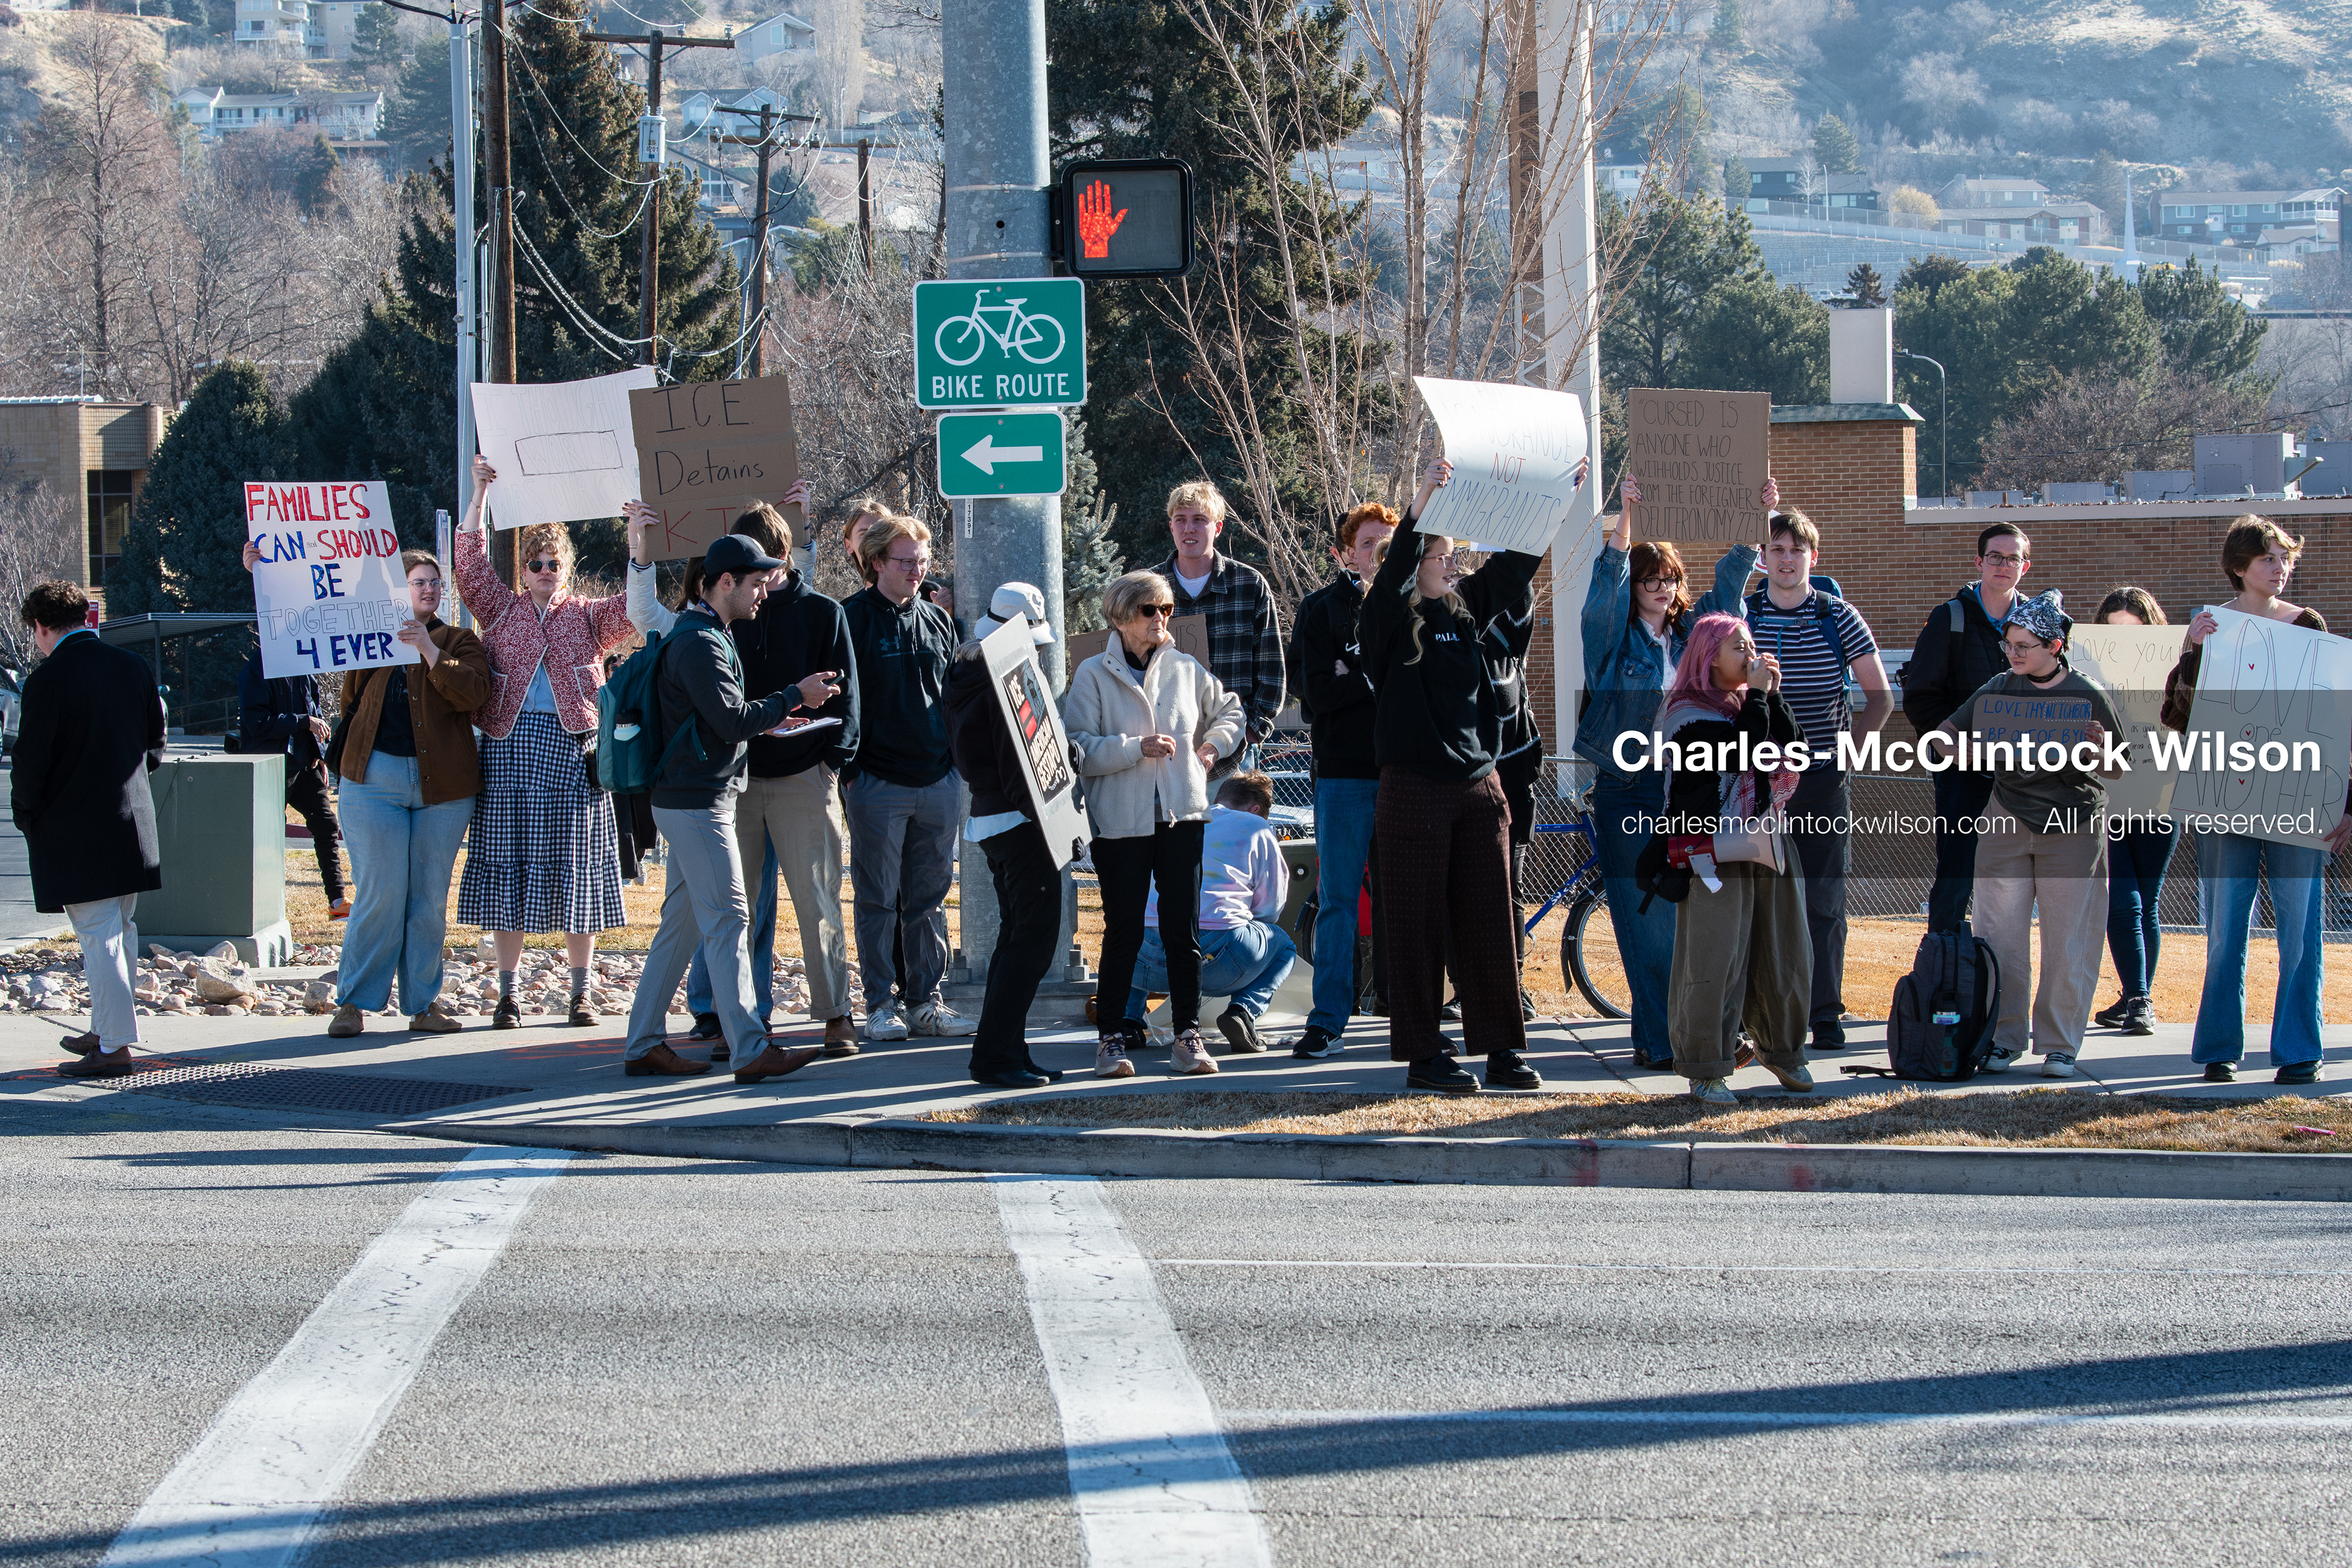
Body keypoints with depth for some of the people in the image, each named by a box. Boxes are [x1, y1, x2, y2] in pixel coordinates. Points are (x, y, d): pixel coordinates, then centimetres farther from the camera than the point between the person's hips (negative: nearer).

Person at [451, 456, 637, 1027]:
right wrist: (479, 495, -7)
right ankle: (507, 993, 5)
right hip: (509, 745, 0)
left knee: (574, 868, 1)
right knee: (508, 867, 0)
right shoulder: (501, 610, 11)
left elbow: (632, 609, -2)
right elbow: (471, 566, 0)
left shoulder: (586, 617, 11)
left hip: (573, 747, 0)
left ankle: (580, 991, 8)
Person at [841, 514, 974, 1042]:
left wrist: (958, 759, 12)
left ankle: (925, 1001, 12)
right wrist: (849, 769, -10)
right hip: (877, 782, -5)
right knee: (878, 900, 1)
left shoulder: (937, 622, 12)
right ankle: (881, 1003, 6)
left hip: (938, 781, 5)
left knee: (930, 899, 7)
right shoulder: (852, 619, -4)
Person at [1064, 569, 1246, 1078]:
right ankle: (1111, 1036, 8)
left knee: (1183, 928, 2)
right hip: (1121, 820, -3)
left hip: (1182, 813, 3)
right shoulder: (1094, 675, -3)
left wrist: (1213, 746, 10)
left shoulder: (1185, 669, 9)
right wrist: (1136, 748, -19)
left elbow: (1229, 711, 26)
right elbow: (1079, 749, -11)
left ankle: (1188, 1034, 8)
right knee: (1124, 930, -2)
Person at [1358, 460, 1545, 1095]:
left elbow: (1514, 565, 16)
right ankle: (1423, 1057, 3)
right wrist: (1421, 505, -34)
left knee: (1489, 924, 6)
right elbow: (1393, 573, -23)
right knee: (1419, 926, -1)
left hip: (1479, 786, 6)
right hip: (1413, 790, -6)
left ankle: (1504, 1051, 10)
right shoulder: (1390, 619, -4)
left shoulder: (1463, 609, 12)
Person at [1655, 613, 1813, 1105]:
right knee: (1716, 962, -8)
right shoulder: (1689, 714, -10)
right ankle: (1707, 1070, -2)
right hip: (1715, 855, -7)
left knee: (1785, 954, 10)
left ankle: (1782, 1050, 29)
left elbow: (1795, 747, 4)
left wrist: (1775, 696, -3)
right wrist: (1757, 697, -16)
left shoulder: (1754, 704, 15)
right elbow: (1743, 753, -21)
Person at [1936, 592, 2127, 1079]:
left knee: (2068, 942, -1)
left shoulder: (2087, 696, -2)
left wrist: (2098, 751, -16)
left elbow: (2116, 772, 2)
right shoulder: (1999, 689, 6)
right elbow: (1945, 738, 9)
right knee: (2001, 937, 2)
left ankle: (2060, 1045, 7)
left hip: (2074, 826, -2)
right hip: (2008, 823, 3)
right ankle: (2004, 1039, 10)